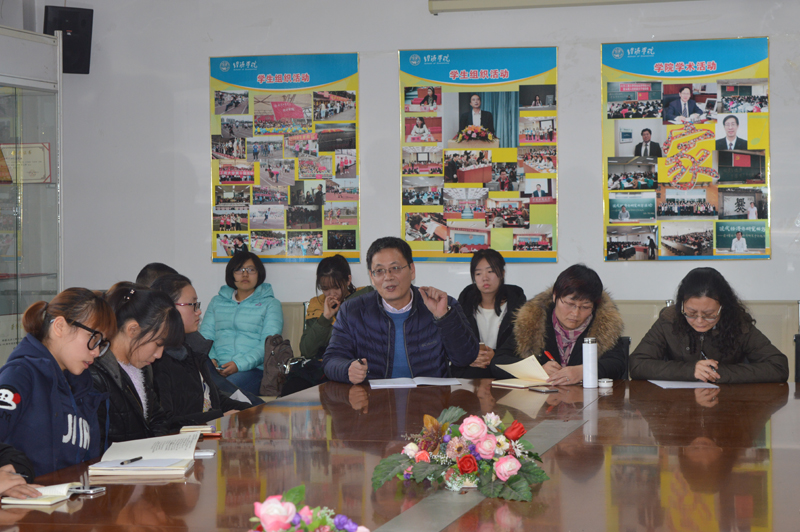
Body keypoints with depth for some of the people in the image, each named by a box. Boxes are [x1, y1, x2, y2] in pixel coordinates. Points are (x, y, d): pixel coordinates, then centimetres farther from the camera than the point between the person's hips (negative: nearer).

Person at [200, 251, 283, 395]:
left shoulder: (270, 304, 13)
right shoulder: (217, 302, 26)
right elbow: (205, 335, 17)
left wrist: (240, 364, -17)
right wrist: (210, 360, -6)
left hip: (252, 369, -3)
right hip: (218, 369, 3)